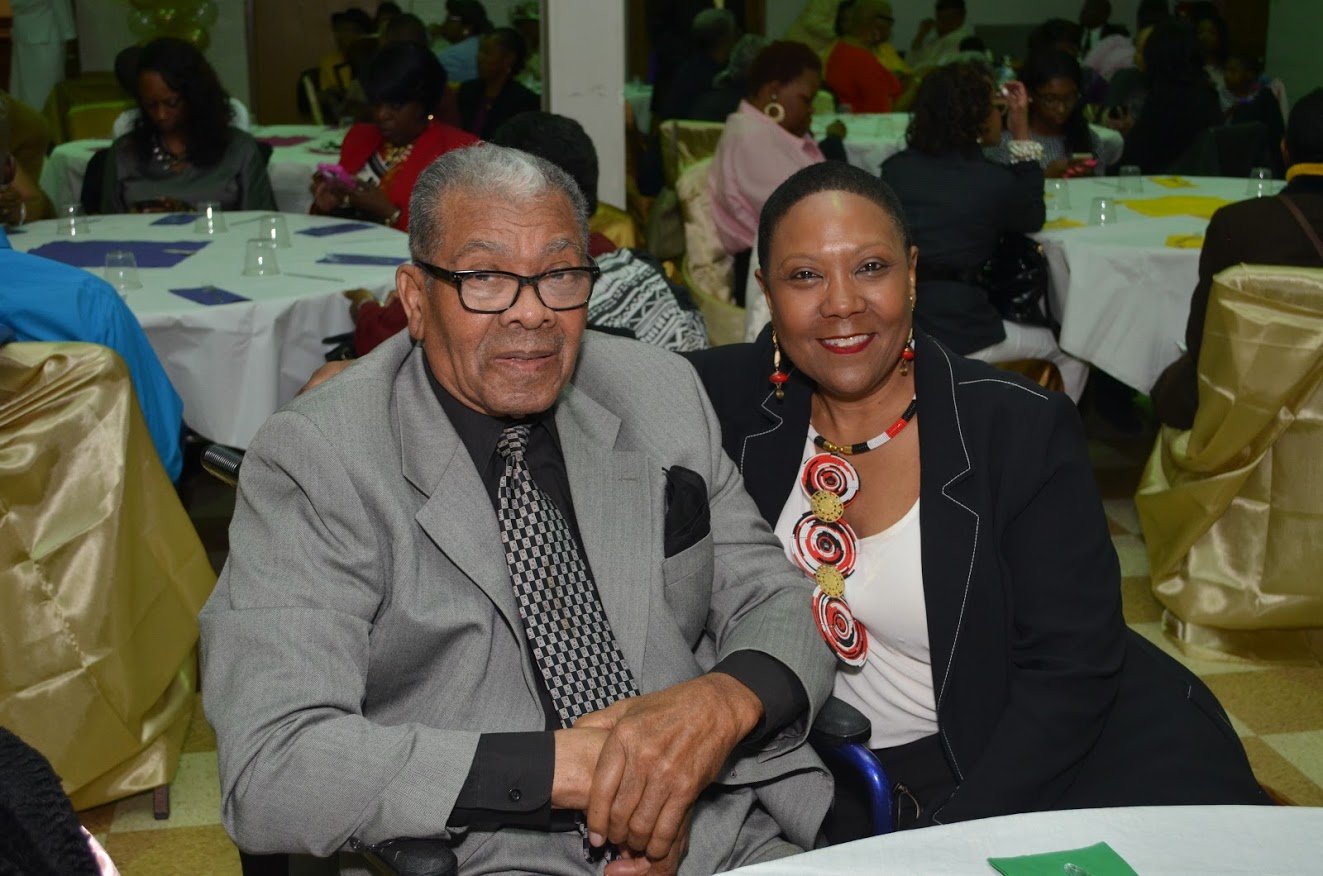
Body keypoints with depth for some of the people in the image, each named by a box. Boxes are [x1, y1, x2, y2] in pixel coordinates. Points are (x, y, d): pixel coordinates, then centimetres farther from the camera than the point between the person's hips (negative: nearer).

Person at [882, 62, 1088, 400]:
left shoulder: (895, 168, 3)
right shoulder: (994, 181, -11)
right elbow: (1033, 218, 11)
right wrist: (1021, 133, 8)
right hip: (959, 338, -6)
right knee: (1070, 354, 18)